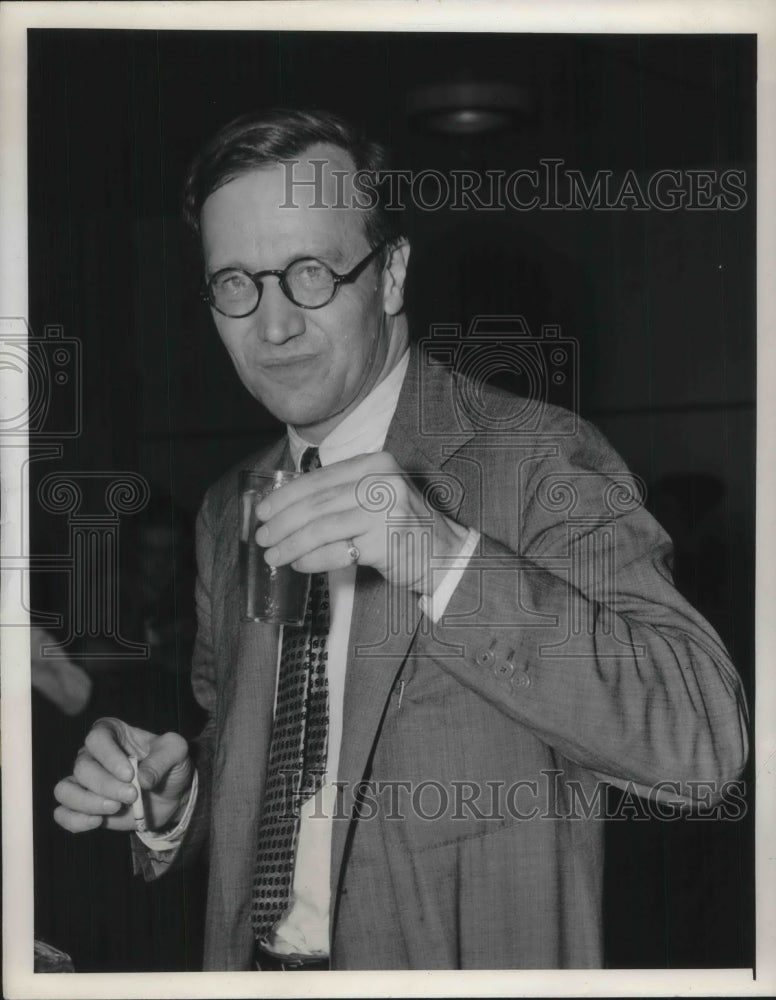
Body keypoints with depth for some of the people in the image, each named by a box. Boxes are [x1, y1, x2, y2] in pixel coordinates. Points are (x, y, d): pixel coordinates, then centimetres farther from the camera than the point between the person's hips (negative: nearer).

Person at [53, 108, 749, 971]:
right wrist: (170, 801, -7)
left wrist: (446, 562, -34)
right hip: (251, 960, 5)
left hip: (473, 964, -5)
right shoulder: (228, 513, 4)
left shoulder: (540, 462, -16)